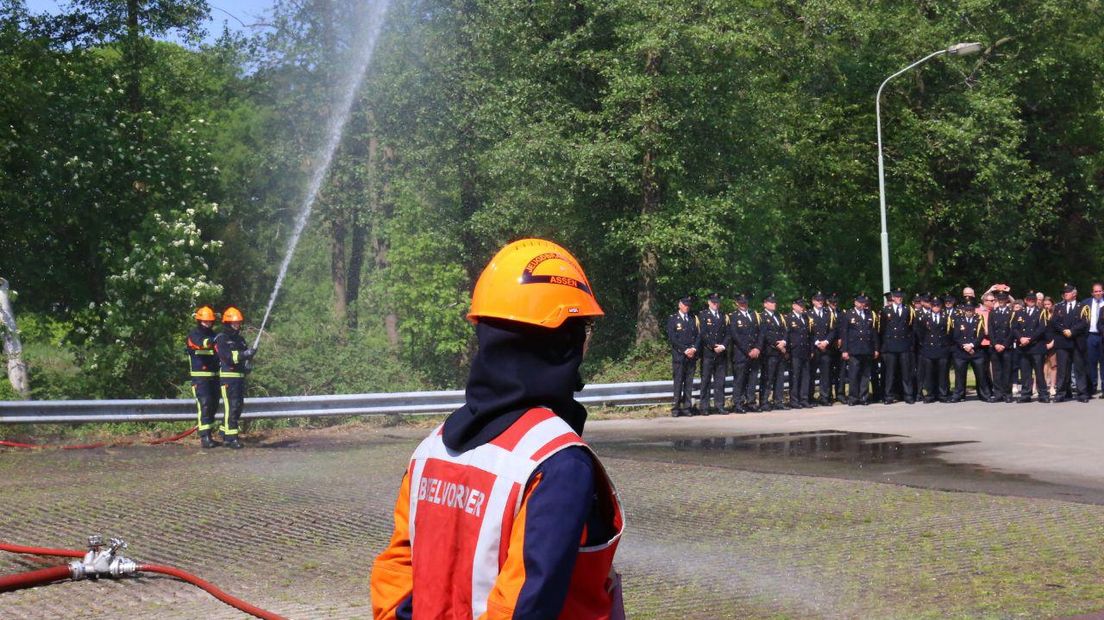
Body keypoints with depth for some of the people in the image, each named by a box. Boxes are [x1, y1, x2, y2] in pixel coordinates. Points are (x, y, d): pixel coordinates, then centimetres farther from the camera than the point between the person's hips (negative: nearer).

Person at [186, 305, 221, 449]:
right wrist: (212, 341, -46)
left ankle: (208, 435, 19)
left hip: (214, 376, 7)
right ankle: (204, 438, -18)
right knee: (204, 405, -15)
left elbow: (219, 353, 19)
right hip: (200, 376, -7)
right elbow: (201, 343, -28)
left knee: (213, 405, 9)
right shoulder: (193, 334, -6)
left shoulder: (213, 335, 15)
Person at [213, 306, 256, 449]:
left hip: (240, 377, 8)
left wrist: (247, 365, -1)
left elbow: (245, 356, 21)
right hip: (228, 377, -8)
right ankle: (231, 438, -10)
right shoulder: (221, 339, -7)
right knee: (231, 407, -11)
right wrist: (244, 354, -32)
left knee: (238, 406, 11)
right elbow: (228, 356, -21)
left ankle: (224, 431, 24)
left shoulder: (240, 339, 18)